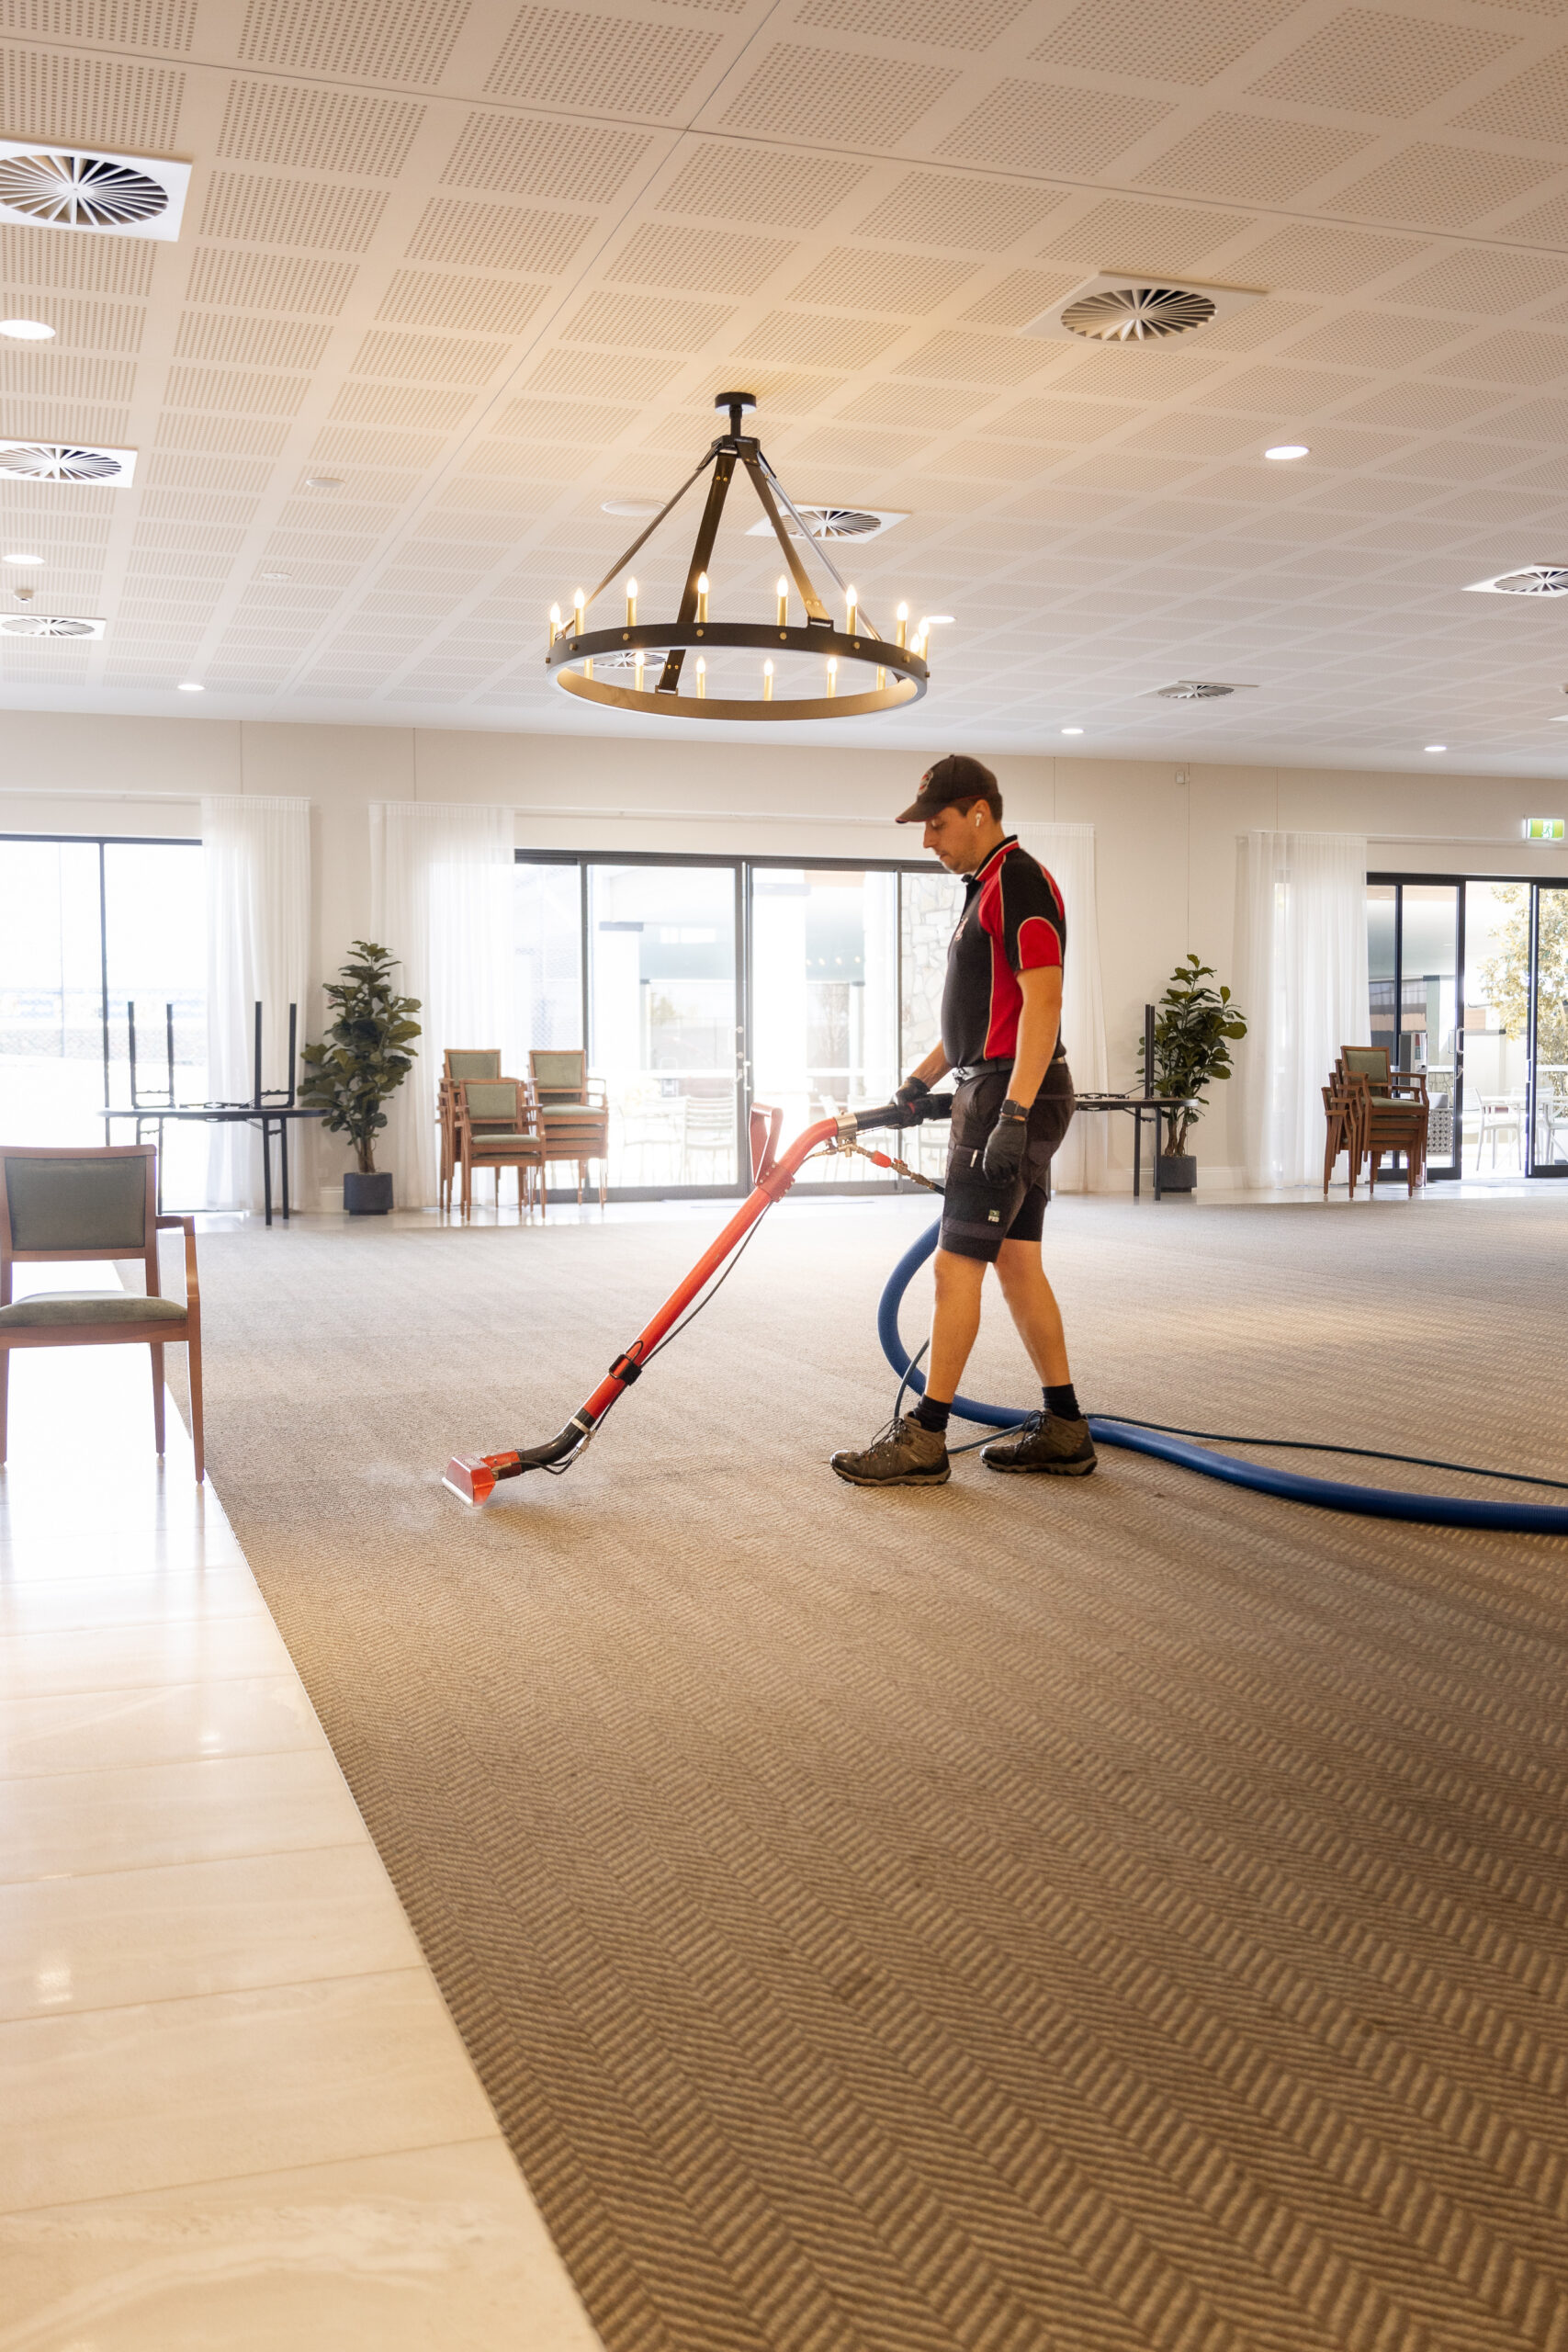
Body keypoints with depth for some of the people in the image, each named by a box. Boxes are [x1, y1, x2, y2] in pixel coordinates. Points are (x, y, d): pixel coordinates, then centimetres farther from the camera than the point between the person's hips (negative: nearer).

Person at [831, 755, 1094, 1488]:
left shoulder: (1019, 882, -13)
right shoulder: (987, 888, 19)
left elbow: (1043, 1001, -23)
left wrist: (1012, 1114, -28)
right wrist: (917, 1083, 21)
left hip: (1013, 1097, -10)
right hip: (1002, 1097, 10)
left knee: (957, 1264, -7)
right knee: (1018, 1264, 11)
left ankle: (925, 1439, -1)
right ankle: (1062, 1430, 16)